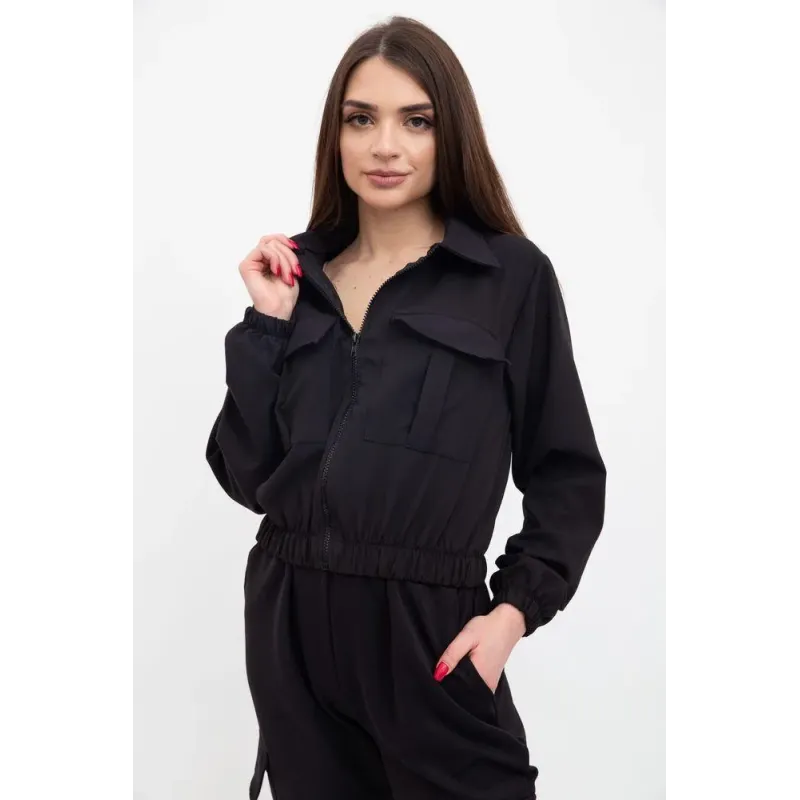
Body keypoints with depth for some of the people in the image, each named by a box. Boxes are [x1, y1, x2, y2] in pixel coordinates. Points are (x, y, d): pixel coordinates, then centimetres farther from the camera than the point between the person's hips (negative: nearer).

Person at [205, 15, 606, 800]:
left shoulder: (513, 276, -3)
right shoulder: (296, 276, 7)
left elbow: (567, 476, -1)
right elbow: (247, 476, 1)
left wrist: (513, 608, -12)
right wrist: (267, 324, -5)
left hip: (428, 630, -3)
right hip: (291, 629, 4)